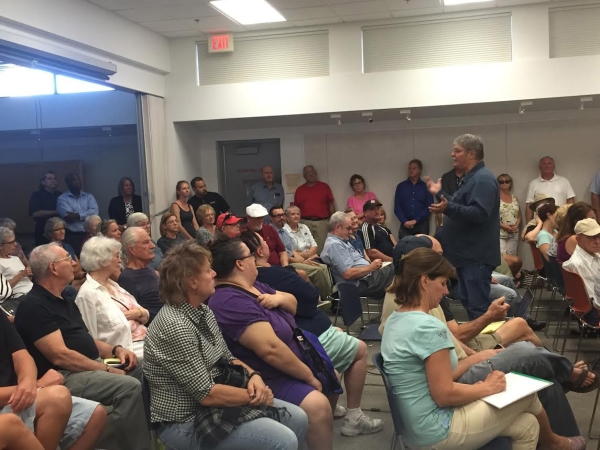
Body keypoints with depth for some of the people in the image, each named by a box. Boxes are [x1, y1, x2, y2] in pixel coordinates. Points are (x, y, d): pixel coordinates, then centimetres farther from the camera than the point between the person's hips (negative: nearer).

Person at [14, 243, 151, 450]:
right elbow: (60, 356, -22)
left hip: (90, 365, 10)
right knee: (129, 387, -29)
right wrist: (107, 369, -18)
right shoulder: (35, 306, -14)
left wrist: (115, 350, 3)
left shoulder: (65, 299, 16)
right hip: (63, 375, -10)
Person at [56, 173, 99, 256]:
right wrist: (87, 215, -5)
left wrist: (77, 215, -12)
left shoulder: (89, 196, 12)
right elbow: (68, 217, -12)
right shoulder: (62, 198, 2)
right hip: (71, 236, -3)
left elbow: (95, 212, -4)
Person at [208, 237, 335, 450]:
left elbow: (293, 304, 13)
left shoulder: (253, 286, 5)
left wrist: (280, 298, -11)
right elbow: (271, 349, -33)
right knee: (318, 405, -29)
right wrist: (309, 376, -22)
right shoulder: (232, 302, -27)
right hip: (269, 379, -11)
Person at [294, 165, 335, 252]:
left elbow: (331, 204, 9)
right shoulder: (299, 190, 12)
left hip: (322, 222, -1)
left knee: (321, 248, -4)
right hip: (305, 222, 1)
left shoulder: (324, 186, 10)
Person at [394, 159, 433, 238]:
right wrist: (404, 221, -8)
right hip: (405, 225, 1)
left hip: (422, 225, 0)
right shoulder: (401, 186, 10)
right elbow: (397, 207, 6)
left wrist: (415, 220, -8)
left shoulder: (426, 187, 7)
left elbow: (429, 207, 0)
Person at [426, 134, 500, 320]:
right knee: (468, 302, 17)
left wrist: (448, 208, -39)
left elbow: (478, 214, -29)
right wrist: (439, 193, 25)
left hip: (477, 256, -11)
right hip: (467, 254, 11)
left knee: (478, 307, -8)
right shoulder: (471, 178, 18)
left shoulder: (483, 179, -17)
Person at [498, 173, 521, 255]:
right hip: (499, 234, -5)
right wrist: (504, 226, -16)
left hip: (513, 234, 5)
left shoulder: (515, 198, 13)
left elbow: (519, 216, 16)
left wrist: (516, 225, -4)